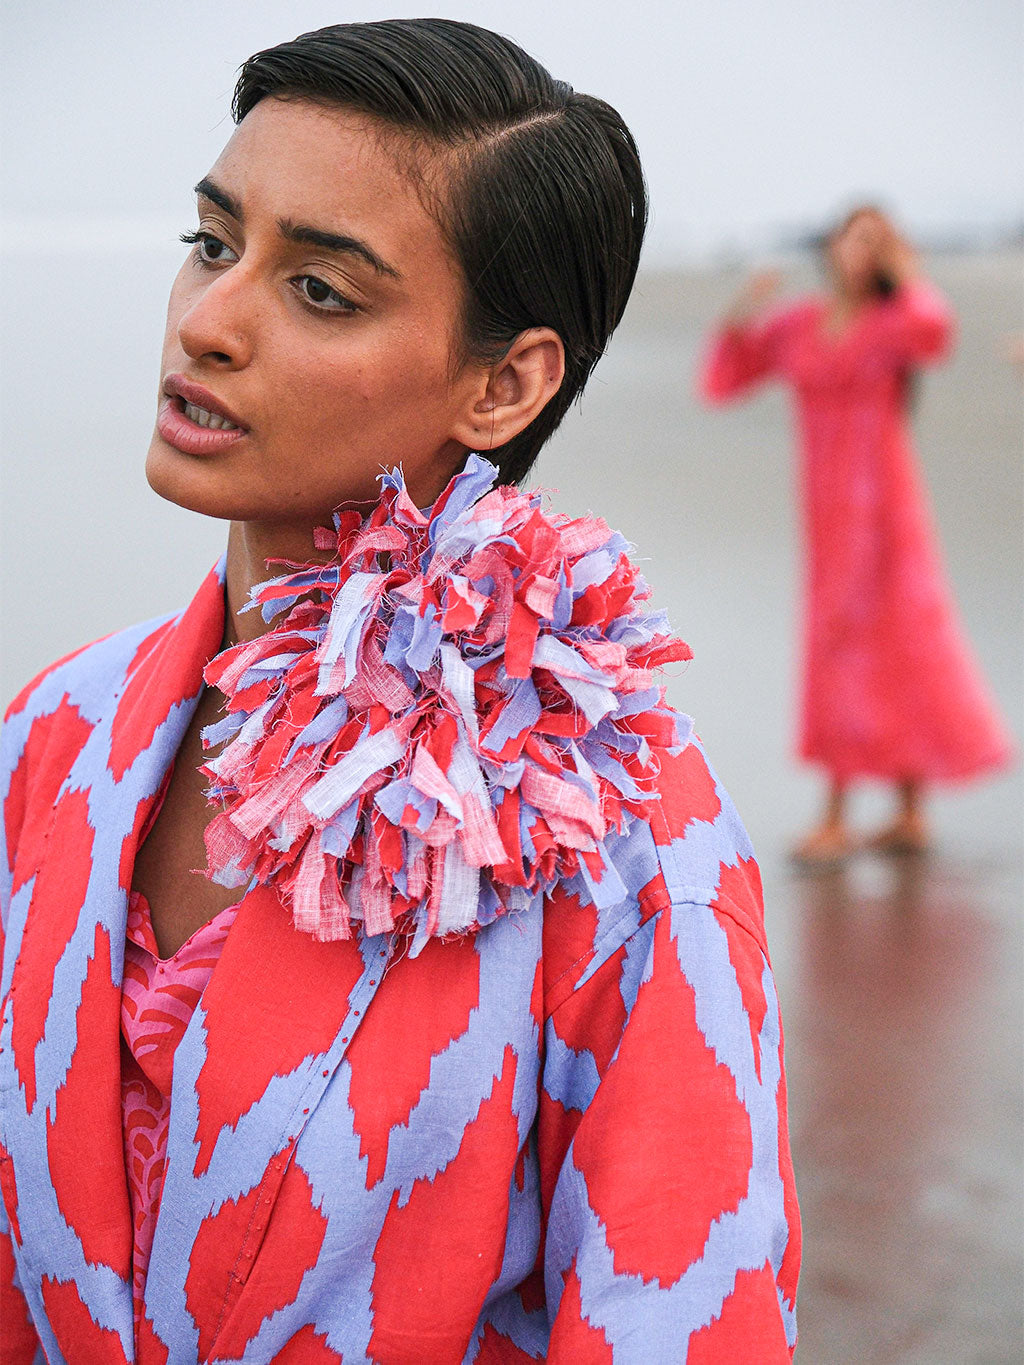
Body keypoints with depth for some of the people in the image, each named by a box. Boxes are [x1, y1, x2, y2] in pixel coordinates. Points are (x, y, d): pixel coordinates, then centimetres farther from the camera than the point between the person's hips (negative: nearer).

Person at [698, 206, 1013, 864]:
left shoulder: (897, 321, -5)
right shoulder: (795, 327, 11)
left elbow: (935, 330, -30)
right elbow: (720, 383, 10)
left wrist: (904, 267, -14)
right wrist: (743, 316, -5)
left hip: (883, 506, -6)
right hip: (831, 514, 6)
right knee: (884, 658, 9)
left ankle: (837, 820, -1)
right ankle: (911, 816, 16)